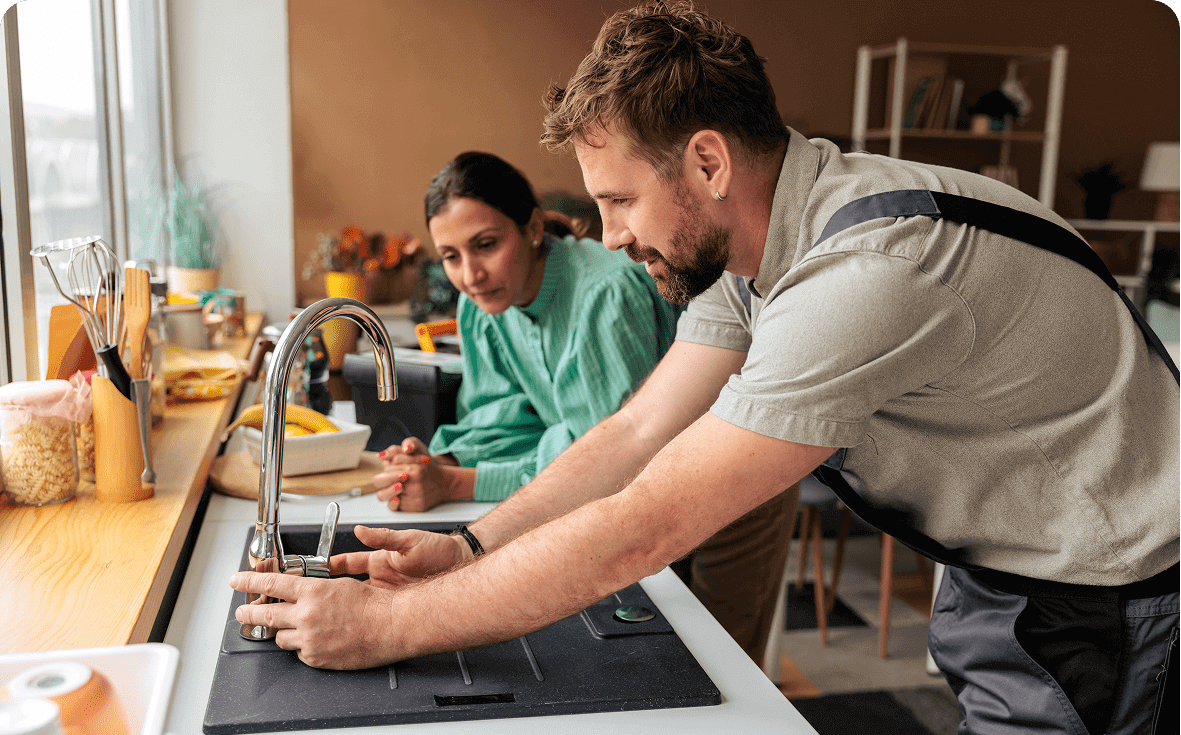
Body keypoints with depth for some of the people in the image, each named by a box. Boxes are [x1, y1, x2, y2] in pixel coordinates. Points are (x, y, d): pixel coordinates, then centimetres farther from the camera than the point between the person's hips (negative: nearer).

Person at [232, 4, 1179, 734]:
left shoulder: (870, 270, -35)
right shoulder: (745, 247, -4)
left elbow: (642, 529, -34)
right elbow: (636, 435, -2)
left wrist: (382, 624, -26)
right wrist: (467, 547, -11)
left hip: (1099, 600, -7)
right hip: (991, 572, 7)